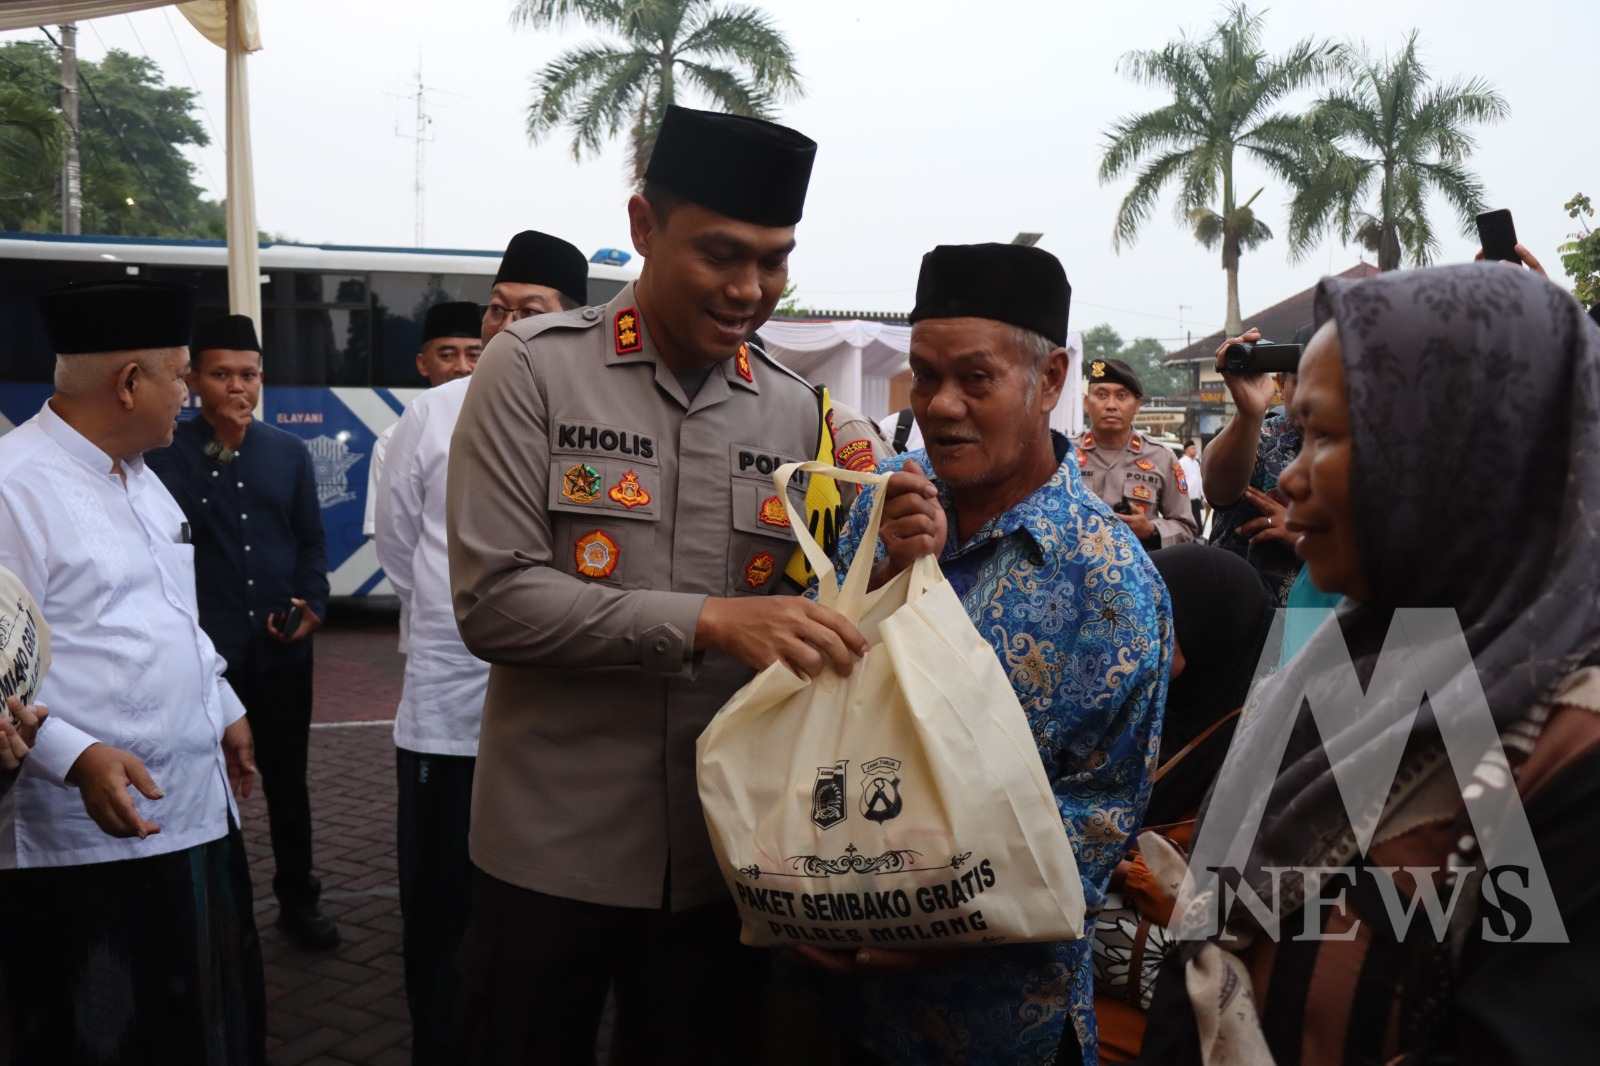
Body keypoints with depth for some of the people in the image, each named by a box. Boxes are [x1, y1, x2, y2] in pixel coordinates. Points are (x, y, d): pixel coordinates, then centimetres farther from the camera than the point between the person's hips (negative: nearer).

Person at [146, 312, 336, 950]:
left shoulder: (289, 452, 9)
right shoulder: (166, 455, -3)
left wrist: (312, 603, -2)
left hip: (282, 648, 3)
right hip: (202, 650, -3)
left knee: (287, 780, 14)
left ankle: (298, 901, 30)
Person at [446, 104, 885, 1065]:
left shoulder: (796, 412, 3)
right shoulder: (534, 368, -9)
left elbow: (818, 607, 8)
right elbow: (494, 602, -16)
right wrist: (706, 621, -26)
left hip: (723, 854, 3)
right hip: (554, 847, -3)